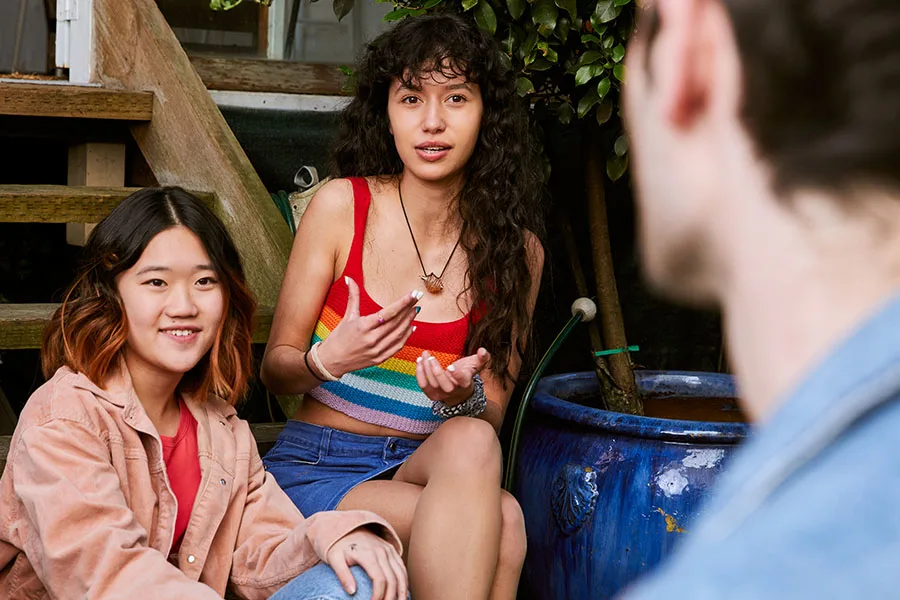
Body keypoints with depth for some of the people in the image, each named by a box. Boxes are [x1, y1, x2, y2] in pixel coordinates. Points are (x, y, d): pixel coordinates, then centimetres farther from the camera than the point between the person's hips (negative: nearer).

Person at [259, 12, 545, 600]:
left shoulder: (516, 249, 0)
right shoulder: (341, 205, -6)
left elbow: (491, 418, 4)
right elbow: (275, 368, 0)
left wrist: (463, 399, -21)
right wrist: (326, 362, -23)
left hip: (425, 465, 3)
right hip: (315, 465, -3)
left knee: (470, 441, -34)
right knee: (501, 522, -31)